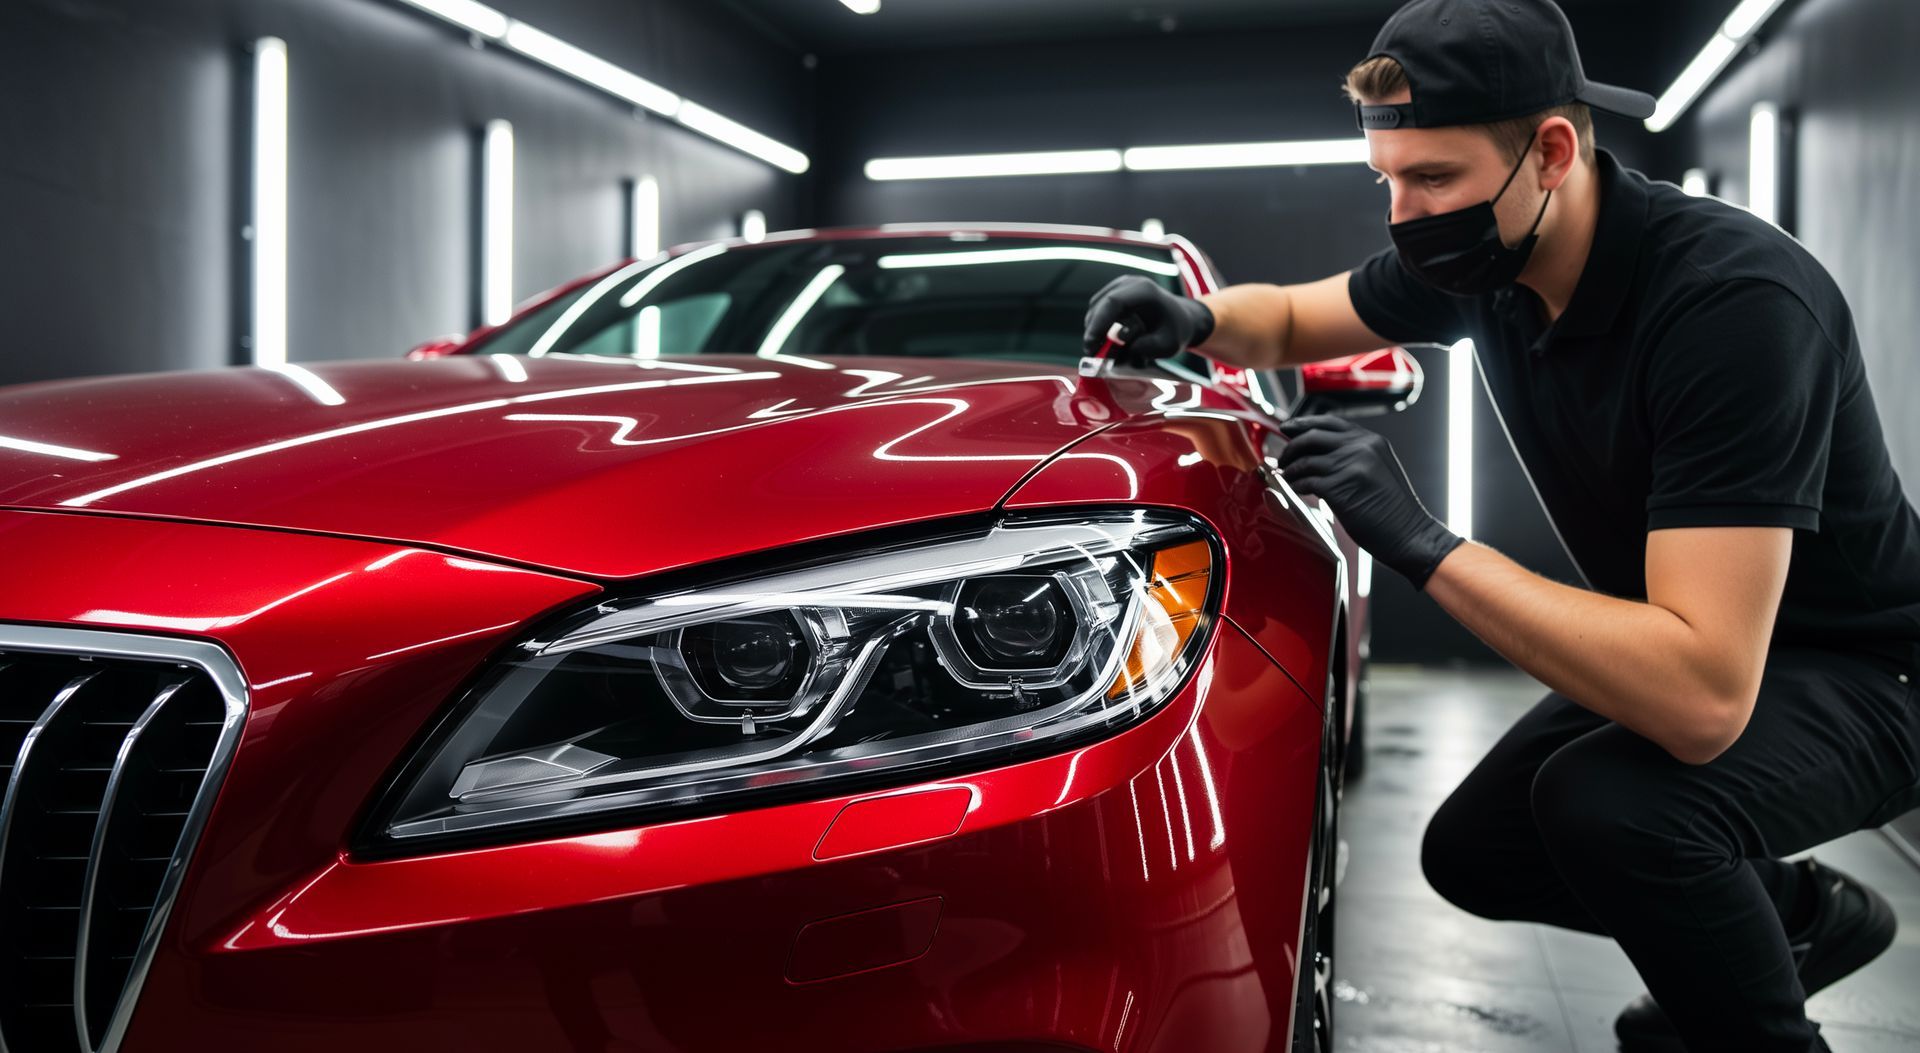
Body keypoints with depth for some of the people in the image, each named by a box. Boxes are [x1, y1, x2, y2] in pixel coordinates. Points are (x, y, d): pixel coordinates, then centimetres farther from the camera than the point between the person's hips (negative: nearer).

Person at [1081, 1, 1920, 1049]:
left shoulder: (1736, 300, -34)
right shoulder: (1482, 257, -10)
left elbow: (1702, 698, -41)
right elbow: (1286, 321, 10)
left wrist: (1421, 543, -40)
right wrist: (1196, 318, -14)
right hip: (1678, 653, 8)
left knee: (1607, 802, -33)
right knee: (1472, 854, 7)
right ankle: (1801, 914, 25)